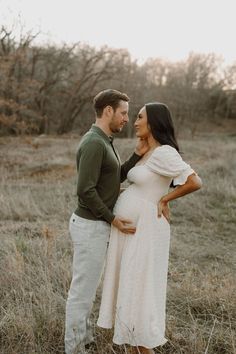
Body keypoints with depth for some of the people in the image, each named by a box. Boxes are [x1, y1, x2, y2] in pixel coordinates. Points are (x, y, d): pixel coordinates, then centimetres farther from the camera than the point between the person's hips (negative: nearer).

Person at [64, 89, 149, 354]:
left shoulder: (101, 142, 12)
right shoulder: (94, 143, -22)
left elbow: (117, 178, 11)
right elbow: (85, 191, -26)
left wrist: (138, 154, 1)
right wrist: (112, 219, -17)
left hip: (93, 223, 10)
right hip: (91, 227, -10)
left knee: (85, 286, 20)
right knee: (83, 290, 2)